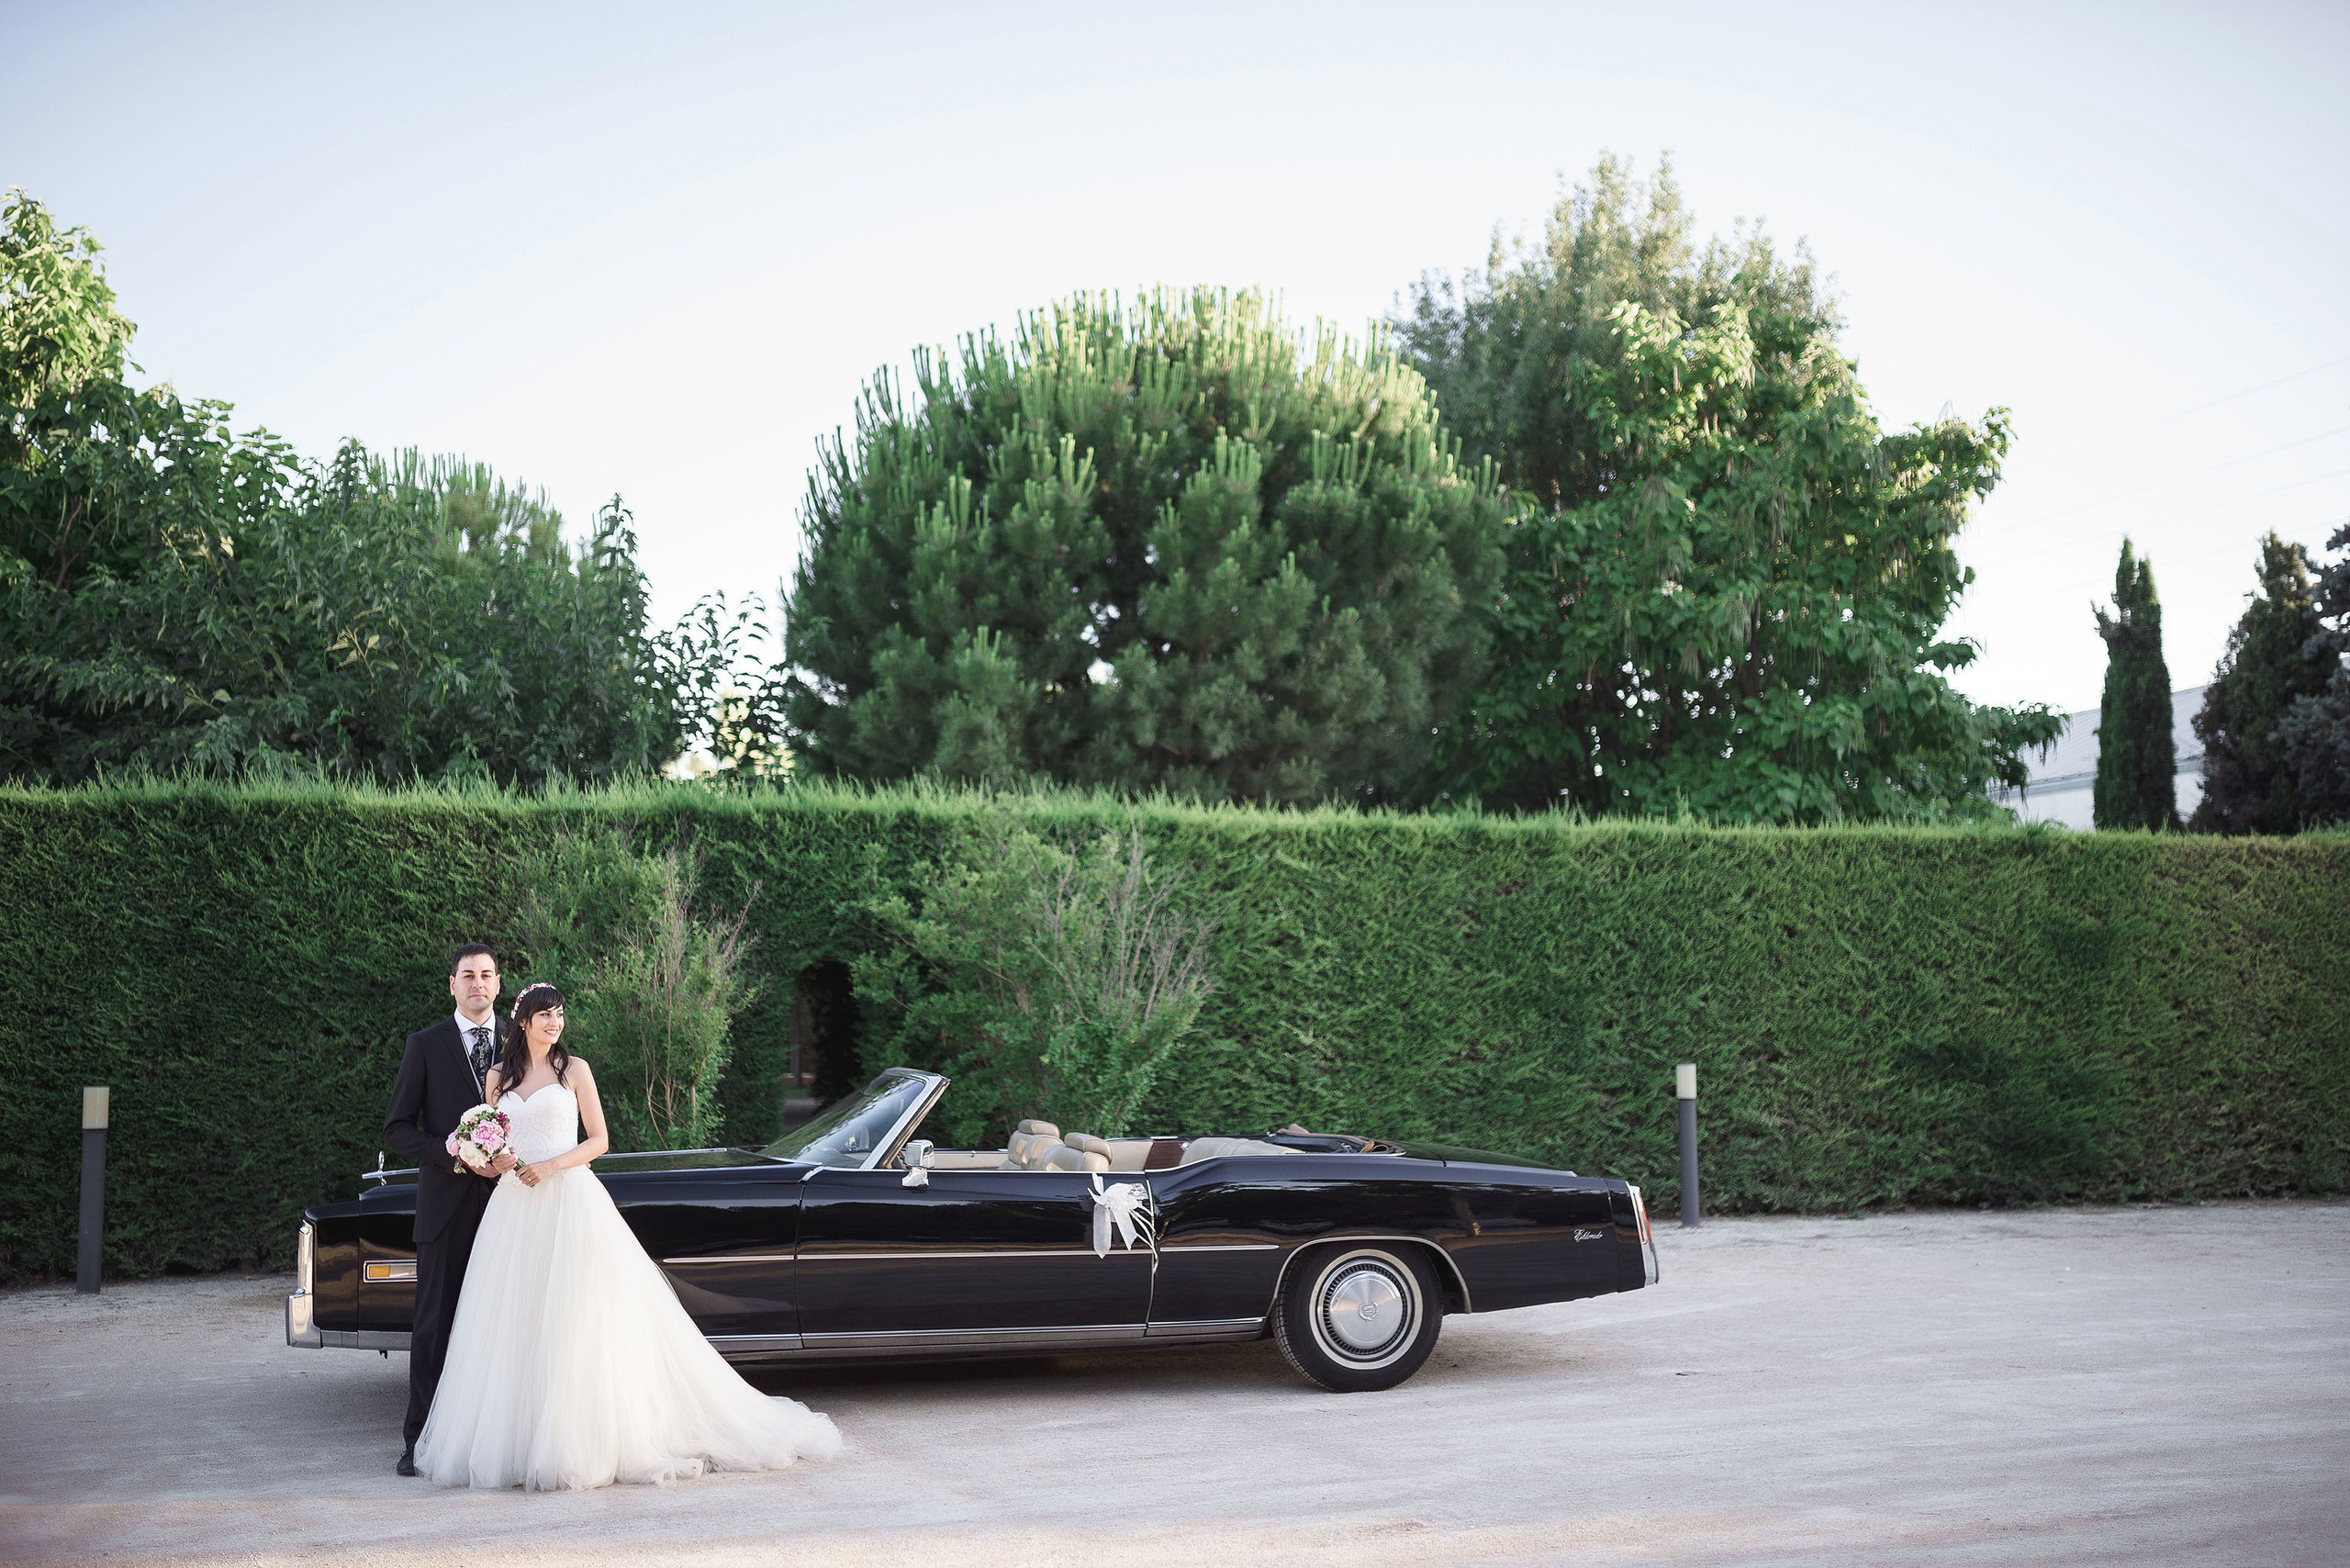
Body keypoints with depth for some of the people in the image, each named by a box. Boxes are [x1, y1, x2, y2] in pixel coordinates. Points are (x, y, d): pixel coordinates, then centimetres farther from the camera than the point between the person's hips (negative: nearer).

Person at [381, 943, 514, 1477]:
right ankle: (420, 1436, 7)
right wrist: (452, 1155, -13)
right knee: (435, 1322, 1)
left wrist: (519, 1157, -6)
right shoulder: (426, 1045, 3)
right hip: (449, 1202, -2)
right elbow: (397, 1126, 2)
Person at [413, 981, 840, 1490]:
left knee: (575, 1320, -7)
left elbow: (599, 1139, 1)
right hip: (514, 1206, 3)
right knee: (515, 1323, 1)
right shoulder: (499, 1076, 12)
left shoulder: (573, 1069, 2)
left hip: (568, 1200, -3)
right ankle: (516, 1440, 6)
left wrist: (551, 1166, -13)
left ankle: (577, 1442, -2)